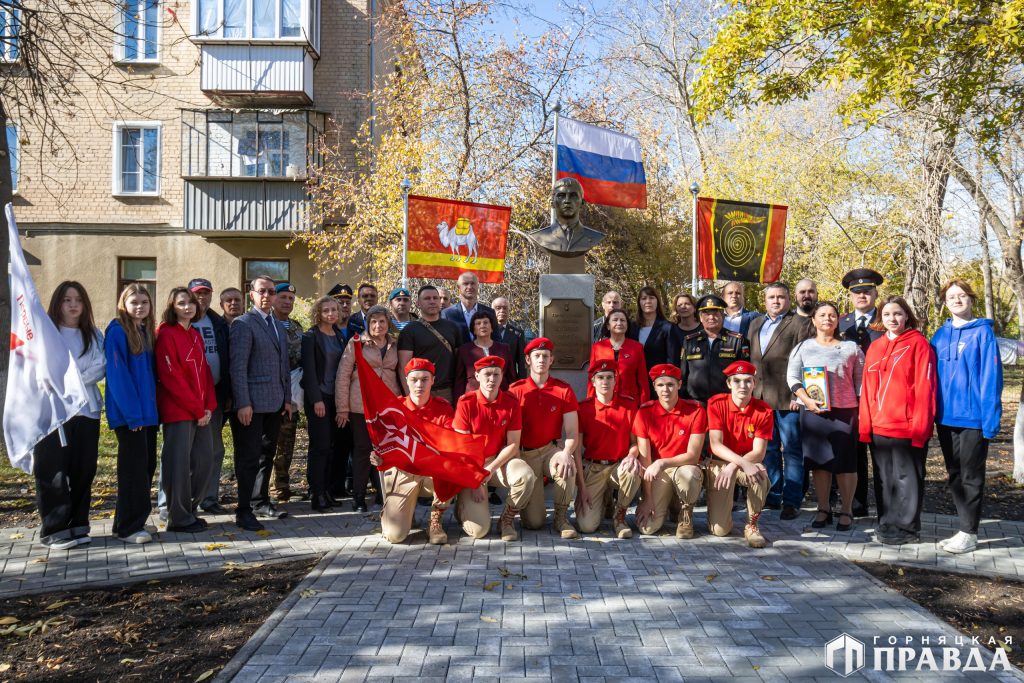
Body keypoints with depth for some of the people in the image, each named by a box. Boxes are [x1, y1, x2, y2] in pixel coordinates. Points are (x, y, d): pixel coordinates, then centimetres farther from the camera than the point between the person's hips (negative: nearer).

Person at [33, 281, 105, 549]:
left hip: (87, 410, 3)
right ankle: (54, 530, 2)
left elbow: (100, 367, 3)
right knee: (53, 472, -4)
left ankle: (78, 526, 14)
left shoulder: (93, 335, 15)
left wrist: (76, 381, -11)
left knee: (83, 471, 5)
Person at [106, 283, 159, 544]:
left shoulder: (147, 332, 14)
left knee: (147, 465, 10)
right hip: (128, 414, -7)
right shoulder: (117, 331, -9)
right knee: (134, 467, -4)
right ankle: (128, 527, 5)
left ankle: (133, 520, 21)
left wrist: (152, 409, 7)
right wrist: (132, 413, -19)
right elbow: (117, 374, -15)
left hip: (148, 412, 7)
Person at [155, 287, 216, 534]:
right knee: (179, 463, -2)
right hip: (178, 411, -7)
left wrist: (209, 406, 1)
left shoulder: (196, 335, 17)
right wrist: (197, 409, -13)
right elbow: (171, 377, -13)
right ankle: (179, 518, 9)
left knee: (204, 460, 9)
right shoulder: (167, 335, -7)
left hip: (202, 412, 8)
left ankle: (189, 510, 23)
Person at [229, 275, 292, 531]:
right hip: (252, 403, -7)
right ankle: (244, 510, 6)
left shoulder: (278, 325, 16)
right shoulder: (243, 324, -7)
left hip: (275, 403, 7)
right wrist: (243, 403, -19)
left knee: (267, 455, 14)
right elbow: (238, 366, -14)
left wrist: (287, 398, 13)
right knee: (249, 457, -2)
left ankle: (261, 502, 25)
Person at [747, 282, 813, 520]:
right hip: (760, 397, 6)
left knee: (792, 451, -1)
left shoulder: (800, 324, -2)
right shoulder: (755, 324, 17)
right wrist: (751, 391, 10)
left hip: (787, 399, -6)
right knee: (767, 449, 13)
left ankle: (791, 502, 4)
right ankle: (772, 496, 23)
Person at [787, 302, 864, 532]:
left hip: (844, 411, -1)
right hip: (813, 411, 1)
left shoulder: (851, 348, 9)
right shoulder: (803, 347, 10)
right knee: (819, 460, 5)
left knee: (845, 461, -2)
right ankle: (823, 509, 14)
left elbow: (860, 381, 8)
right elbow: (792, 377, 3)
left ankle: (846, 511, 7)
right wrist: (807, 400, -11)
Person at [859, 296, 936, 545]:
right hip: (880, 426, 6)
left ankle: (906, 528, 11)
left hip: (908, 427, -5)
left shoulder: (918, 344, -4)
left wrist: (920, 426, -14)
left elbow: (925, 387, -9)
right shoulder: (874, 347, 13)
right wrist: (865, 424, 7)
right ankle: (887, 525, 22)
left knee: (906, 478, 2)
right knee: (886, 478, 13)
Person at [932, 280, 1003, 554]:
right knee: (955, 476, 13)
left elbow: (991, 377, -11)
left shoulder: (982, 332, -7)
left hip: (973, 417, -5)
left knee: (971, 476, 5)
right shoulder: (940, 335, 8)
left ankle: (969, 533, 14)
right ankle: (965, 528, 24)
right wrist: (932, 414, 3)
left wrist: (990, 418, -16)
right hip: (946, 418, 5)